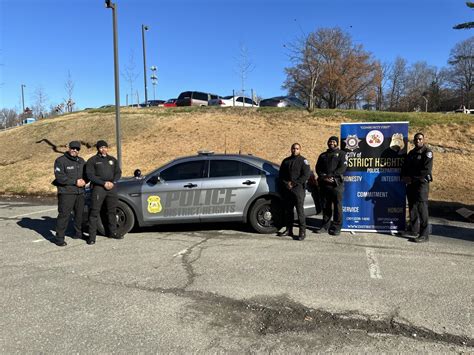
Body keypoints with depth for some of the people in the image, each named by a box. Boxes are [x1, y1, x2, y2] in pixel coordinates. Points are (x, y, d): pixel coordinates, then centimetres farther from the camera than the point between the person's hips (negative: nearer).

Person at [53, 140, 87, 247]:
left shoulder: (81, 161, 15)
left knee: (80, 213, 15)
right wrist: (75, 182, -18)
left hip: (80, 192, 7)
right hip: (66, 193, -7)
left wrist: (84, 181, -4)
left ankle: (79, 233, 32)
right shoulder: (60, 160, -7)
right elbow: (59, 177, -16)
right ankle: (59, 238, -4)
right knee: (64, 215, -9)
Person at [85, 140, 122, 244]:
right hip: (98, 188, -4)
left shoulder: (112, 159, 15)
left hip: (112, 187, 5)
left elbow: (118, 172, 12)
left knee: (112, 211, 12)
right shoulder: (92, 160, 1)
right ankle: (92, 236, -2)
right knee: (94, 212, -5)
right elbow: (90, 175, -7)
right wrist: (103, 183, -15)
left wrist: (112, 182, -6)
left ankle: (112, 232, 24)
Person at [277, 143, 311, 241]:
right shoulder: (286, 161, 17)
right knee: (288, 210, 9)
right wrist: (286, 183, -2)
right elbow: (281, 175, 17)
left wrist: (294, 183, -11)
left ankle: (302, 232, -7)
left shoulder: (303, 161, 2)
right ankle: (289, 230, 18)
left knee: (300, 210, -9)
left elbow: (306, 176, -7)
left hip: (298, 189, -5)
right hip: (287, 189, 5)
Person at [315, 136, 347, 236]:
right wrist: (323, 176, -8)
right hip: (324, 183, 4)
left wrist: (330, 175, -15)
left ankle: (336, 227, 0)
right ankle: (325, 226, 14)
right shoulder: (323, 155, 21)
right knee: (325, 206, 7)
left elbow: (343, 167, -5)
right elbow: (318, 168, 12)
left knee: (337, 206, -5)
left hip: (336, 183, -4)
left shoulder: (341, 153, 9)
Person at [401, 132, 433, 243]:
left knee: (422, 207, -10)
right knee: (412, 206, 12)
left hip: (422, 183, -7)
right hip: (410, 184, 7)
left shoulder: (427, 152, -5)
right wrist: (404, 177, -2)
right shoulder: (411, 153, 16)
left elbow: (426, 170, -15)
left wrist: (412, 178, -15)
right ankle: (414, 229, 25)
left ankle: (424, 234, -7)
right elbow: (405, 167, 18)